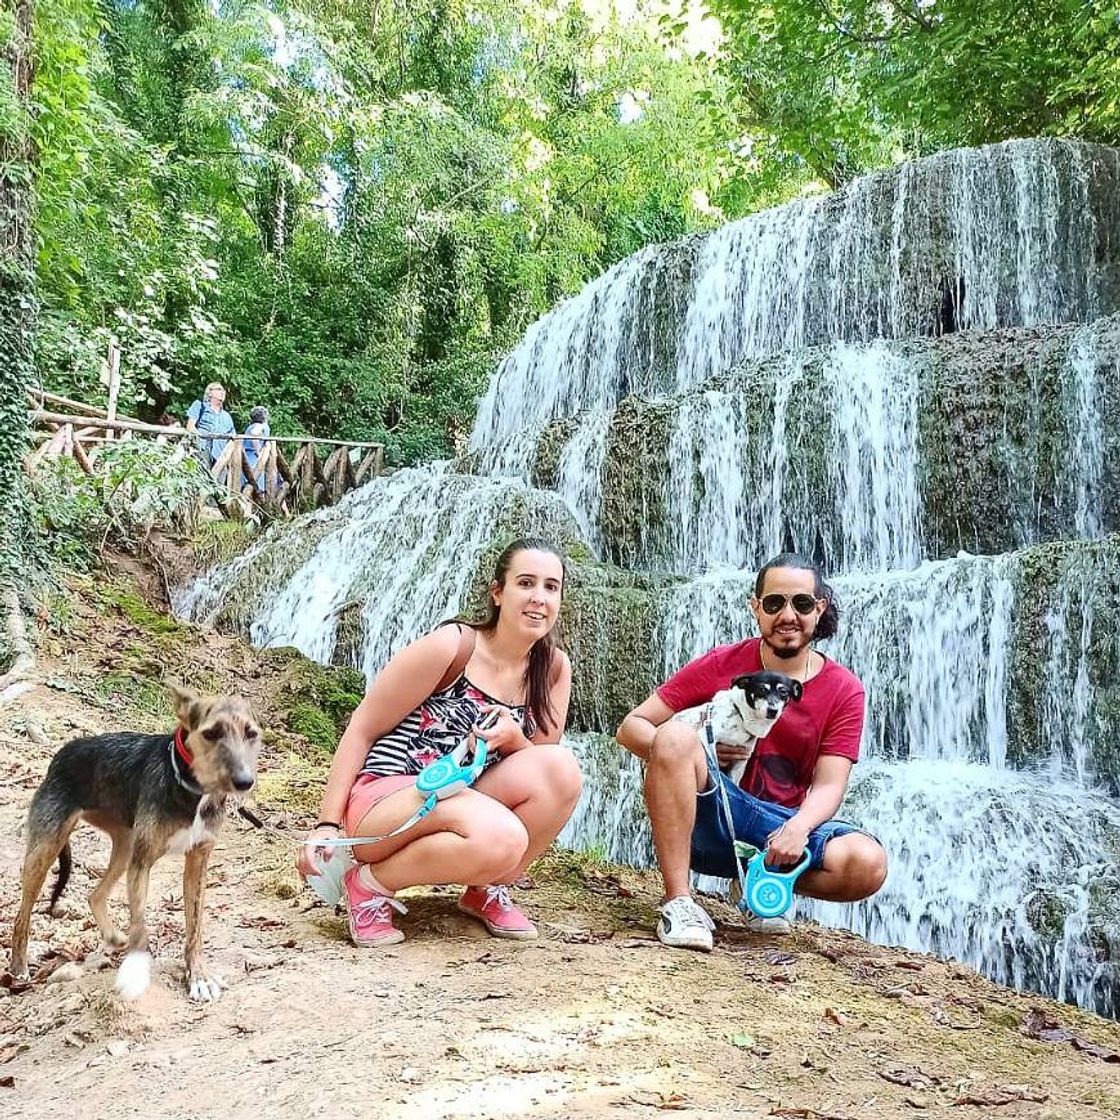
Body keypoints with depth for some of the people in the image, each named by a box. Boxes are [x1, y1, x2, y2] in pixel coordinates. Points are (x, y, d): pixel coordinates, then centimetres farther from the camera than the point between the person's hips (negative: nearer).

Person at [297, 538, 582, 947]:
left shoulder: (553, 667, 2)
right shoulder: (451, 646, -14)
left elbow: (543, 765, 5)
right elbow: (361, 730, -8)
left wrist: (513, 737, -18)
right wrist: (328, 824, -12)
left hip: (461, 802, 6)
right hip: (383, 796, -5)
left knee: (562, 766, -21)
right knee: (501, 838, -34)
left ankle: (488, 889, 0)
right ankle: (370, 882, -8)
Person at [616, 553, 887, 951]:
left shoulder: (843, 690, 2)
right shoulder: (721, 665, -2)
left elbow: (827, 785, -4)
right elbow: (631, 726, -2)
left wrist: (797, 828, -25)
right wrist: (693, 753, -20)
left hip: (783, 826, 2)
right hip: (706, 822, -1)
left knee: (868, 864, -27)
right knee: (675, 734, -30)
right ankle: (679, 902, -27)